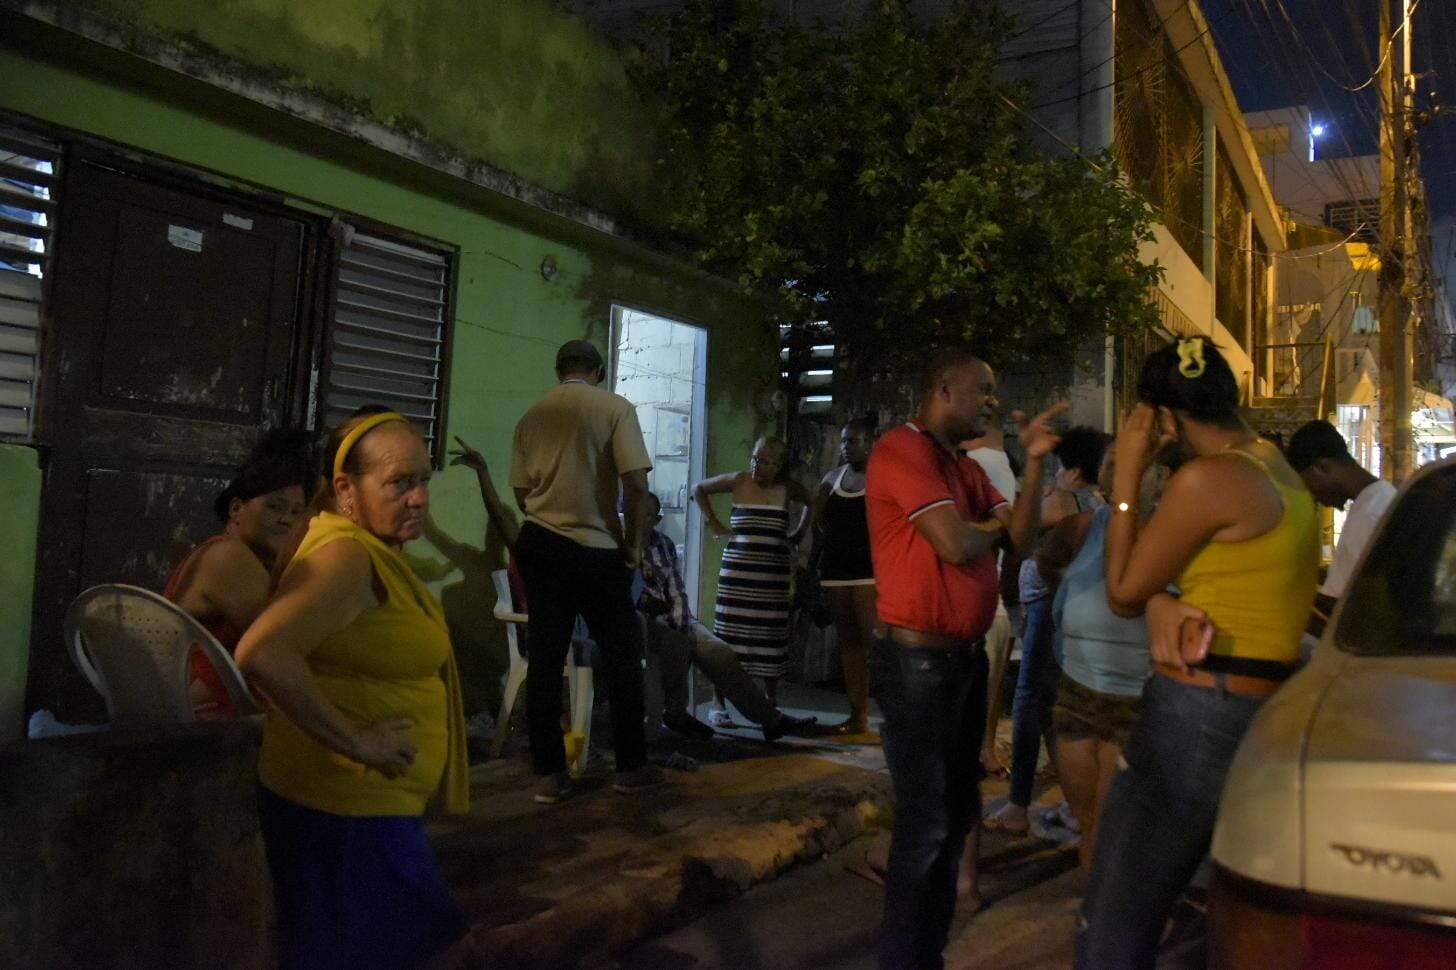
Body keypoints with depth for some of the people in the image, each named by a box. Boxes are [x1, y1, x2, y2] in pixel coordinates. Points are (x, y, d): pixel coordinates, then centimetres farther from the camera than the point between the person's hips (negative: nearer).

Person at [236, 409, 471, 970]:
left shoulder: (374, 550, 10)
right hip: (347, 811, -10)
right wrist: (357, 743, -28)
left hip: (375, 803, 10)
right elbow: (261, 655, -35)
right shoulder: (345, 555, -22)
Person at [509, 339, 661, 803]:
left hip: (539, 544, 4)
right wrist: (634, 544, -2)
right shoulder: (615, 407, -4)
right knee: (623, 656, 8)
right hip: (597, 549, -4)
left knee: (545, 658, 6)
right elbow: (635, 482, -11)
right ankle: (631, 766, 15)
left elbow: (521, 492, 11)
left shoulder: (531, 417, 10)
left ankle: (549, 774, 10)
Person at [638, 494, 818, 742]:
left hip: (671, 618, 5)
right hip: (639, 618, -5)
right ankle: (674, 714, -14)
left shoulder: (664, 543, 16)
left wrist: (678, 617, -5)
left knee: (719, 652, -14)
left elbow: (677, 588, 13)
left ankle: (772, 719, -13)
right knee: (677, 643, -35)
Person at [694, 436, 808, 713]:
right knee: (728, 633, -2)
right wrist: (714, 523, 6)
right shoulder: (739, 481, 1)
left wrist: (797, 534, 15)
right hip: (737, 569, -2)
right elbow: (700, 489, 12)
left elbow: (812, 503, 25)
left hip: (773, 574, 2)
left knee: (771, 638, 4)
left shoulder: (787, 489, 6)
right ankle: (719, 705, 7)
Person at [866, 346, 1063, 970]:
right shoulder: (903, 449, -15)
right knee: (925, 821, -1)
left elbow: (1022, 537, 8)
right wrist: (990, 526, -2)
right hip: (919, 660, -10)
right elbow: (955, 545, -23)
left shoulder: (967, 469, 14)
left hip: (965, 656, 10)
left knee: (957, 810, 18)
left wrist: (1033, 462, -2)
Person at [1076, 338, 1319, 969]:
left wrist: (1127, 476, -4)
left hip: (1199, 719, -10)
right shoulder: (1278, 471, 14)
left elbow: (1122, 593, -7)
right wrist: (1164, 604, -9)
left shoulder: (1207, 478, -16)